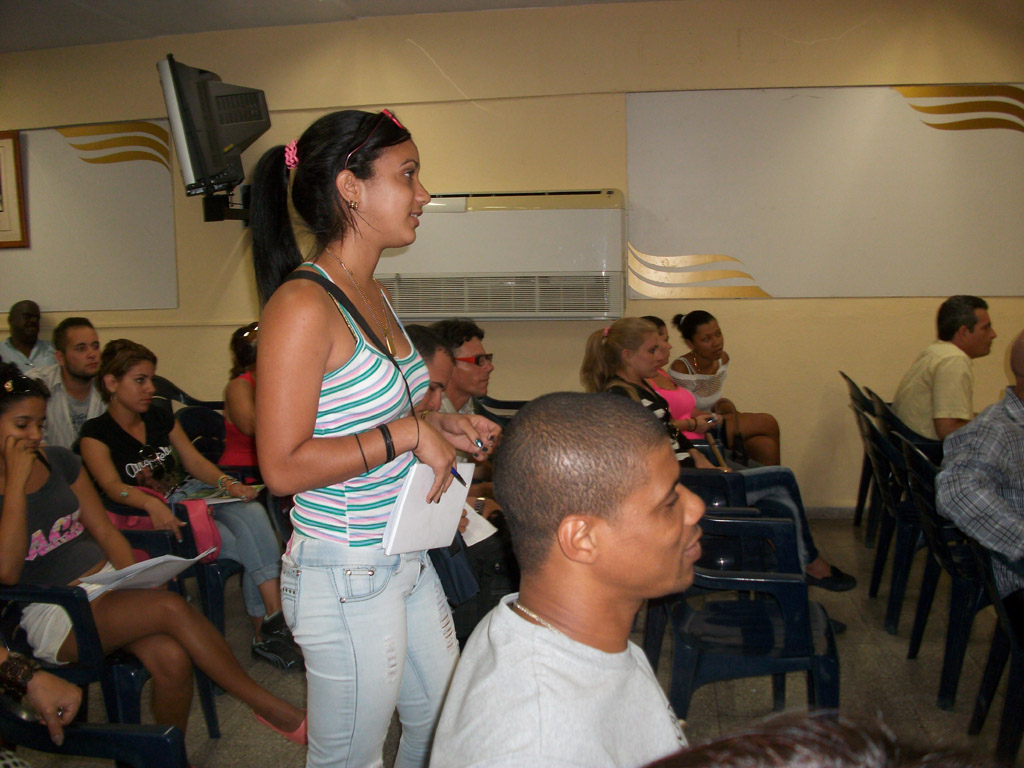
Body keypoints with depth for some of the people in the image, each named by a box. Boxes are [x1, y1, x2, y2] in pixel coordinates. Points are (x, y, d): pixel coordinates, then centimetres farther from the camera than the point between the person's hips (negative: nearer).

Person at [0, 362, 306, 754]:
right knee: (171, 607, -28)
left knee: (172, 657, -25)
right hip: (50, 616, -5)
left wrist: (137, 580, -4)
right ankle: (267, 706, -15)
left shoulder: (59, 460, 11)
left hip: (106, 580, 5)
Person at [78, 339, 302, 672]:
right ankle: (269, 630, -21)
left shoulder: (161, 419, 18)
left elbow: (195, 461, 9)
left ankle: (268, 629, -32)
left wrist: (226, 482, -13)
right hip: (149, 517, -5)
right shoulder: (97, 433, 1)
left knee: (252, 512, -28)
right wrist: (152, 503, -37)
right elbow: (113, 486, -15)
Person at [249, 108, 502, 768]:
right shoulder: (303, 306, -22)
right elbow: (283, 467, -24)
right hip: (346, 577, -8)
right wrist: (408, 433, -21)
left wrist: (441, 427, 4)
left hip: (407, 559, 9)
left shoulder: (372, 293, 7)